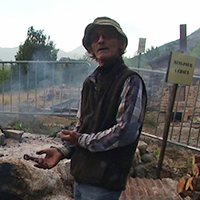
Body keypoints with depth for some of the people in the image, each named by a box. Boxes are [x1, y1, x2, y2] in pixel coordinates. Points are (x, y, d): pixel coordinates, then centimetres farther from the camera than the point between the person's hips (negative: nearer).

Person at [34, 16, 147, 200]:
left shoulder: (130, 81, -13)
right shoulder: (90, 82, 11)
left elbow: (126, 132, -22)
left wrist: (81, 140, -11)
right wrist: (62, 151, 1)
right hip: (81, 174, 7)